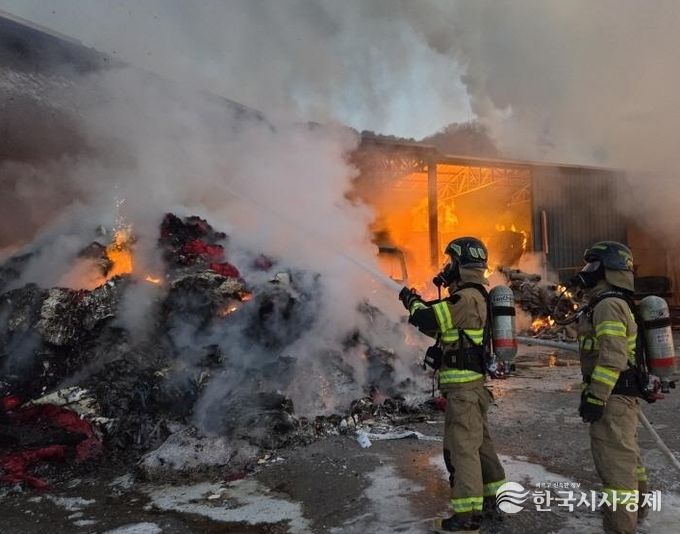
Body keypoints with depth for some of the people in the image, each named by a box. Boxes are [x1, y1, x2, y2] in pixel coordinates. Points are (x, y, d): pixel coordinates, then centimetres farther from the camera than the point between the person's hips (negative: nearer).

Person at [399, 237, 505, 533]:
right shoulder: (473, 296, 15)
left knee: (462, 446, -5)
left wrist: (412, 302, -4)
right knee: (479, 442, 19)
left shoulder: (466, 298, -19)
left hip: (464, 386, -10)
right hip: (471, 383, 10)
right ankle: (496, 496, 32)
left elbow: (427, 321, -23)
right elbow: (441, 326, 24)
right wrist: (420, 304, 18)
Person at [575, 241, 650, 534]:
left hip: (613, 397, -11)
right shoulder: (617, 304, 15)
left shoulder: (608, 305, -18)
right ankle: (635, 508, 44)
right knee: (626, 454, 25)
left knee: (615, 461, -6)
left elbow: (612, 358, -26)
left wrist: (595, 397, -23)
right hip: (623, 394, 11)